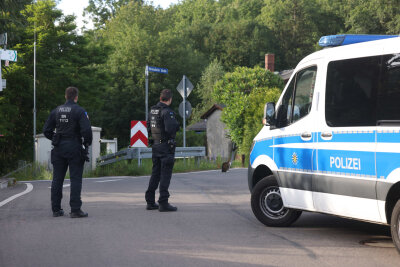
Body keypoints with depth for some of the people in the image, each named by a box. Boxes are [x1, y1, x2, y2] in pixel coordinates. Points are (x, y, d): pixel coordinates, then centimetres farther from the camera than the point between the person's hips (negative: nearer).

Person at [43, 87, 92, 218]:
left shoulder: (56, 111, 9)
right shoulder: (79, 111, -7)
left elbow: (46, 130, 8)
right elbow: (86, 130, -17)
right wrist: (87, 143, -1)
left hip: (59, 148, 5)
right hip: (74, 147, -5)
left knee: (57, 179, 9)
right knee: (75, 179, -3)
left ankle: (56, 209, 12)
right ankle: (75, 210, -7)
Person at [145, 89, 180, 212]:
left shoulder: (152, 110, 10)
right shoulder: (167, 111, -16)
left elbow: (149, 128, 17)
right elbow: (170, 129, -26)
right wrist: (176, 124, -7)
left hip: (156, 145, 8)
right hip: (166, 146, -8)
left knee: (155, 174, 13)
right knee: (165, 174, -5)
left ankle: (150, 202, 15)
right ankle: (163, 203, -7)